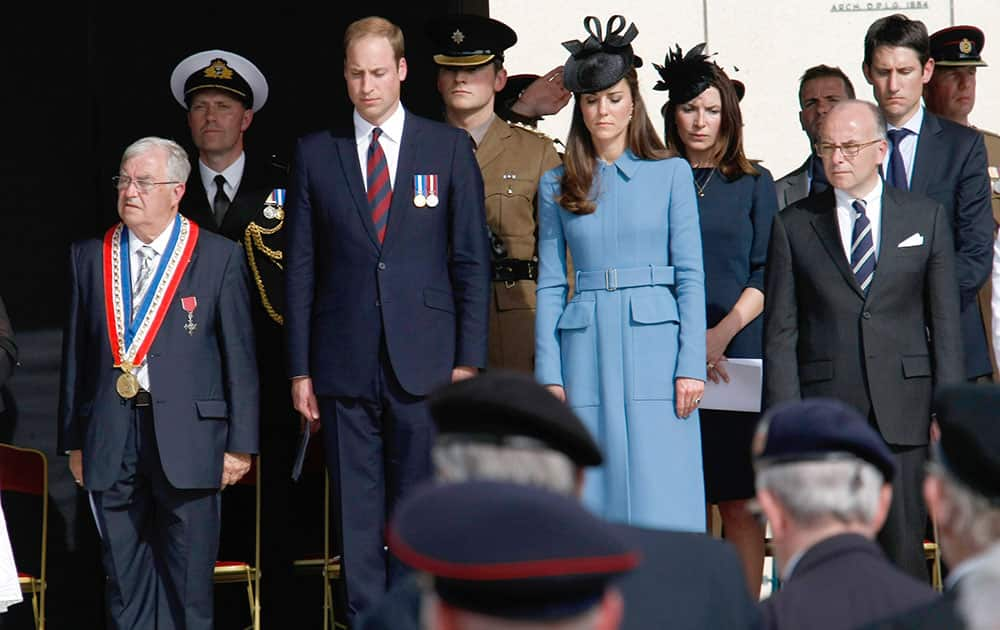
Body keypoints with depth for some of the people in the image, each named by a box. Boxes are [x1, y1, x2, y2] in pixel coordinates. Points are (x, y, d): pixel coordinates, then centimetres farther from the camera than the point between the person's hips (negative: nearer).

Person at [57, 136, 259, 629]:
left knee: (188, 581, 2)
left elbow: (239, 356, 0)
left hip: (187, 437, -3)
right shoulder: (88, 257, 10)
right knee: (123, 575, 7)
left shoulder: (220, 257, 0)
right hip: (110, 437, 3)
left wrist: (240, 443, -3)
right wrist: (73, 441, 10)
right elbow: (75, 354, 12)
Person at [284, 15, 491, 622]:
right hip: (345, 364, 1)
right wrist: (300, 368, 3)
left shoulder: (449, 147, 5)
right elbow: (301, 269, 8)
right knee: (357, 516, 3)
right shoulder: (316, 154, 8)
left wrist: (468, 360, -2)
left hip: (424, 362, -1)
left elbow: (472, 260, 4)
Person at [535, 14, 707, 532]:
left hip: (654, 350, -2)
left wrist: (691, 365, -5)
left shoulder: (671, 174, 6)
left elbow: (690, 276, 3)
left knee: (662, 500, -5)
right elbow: (550, 285, 10)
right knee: (597, 503, 1)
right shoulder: (557, 186, 11)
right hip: (587, 353, 2)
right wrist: (548, 373, 2)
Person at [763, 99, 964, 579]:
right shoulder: (793, 225, 7)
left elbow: (945, 323, 8)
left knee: (903, 548, 0)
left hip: (905, 412, 0)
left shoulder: (927, 218, 10)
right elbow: (781, 333, 5)